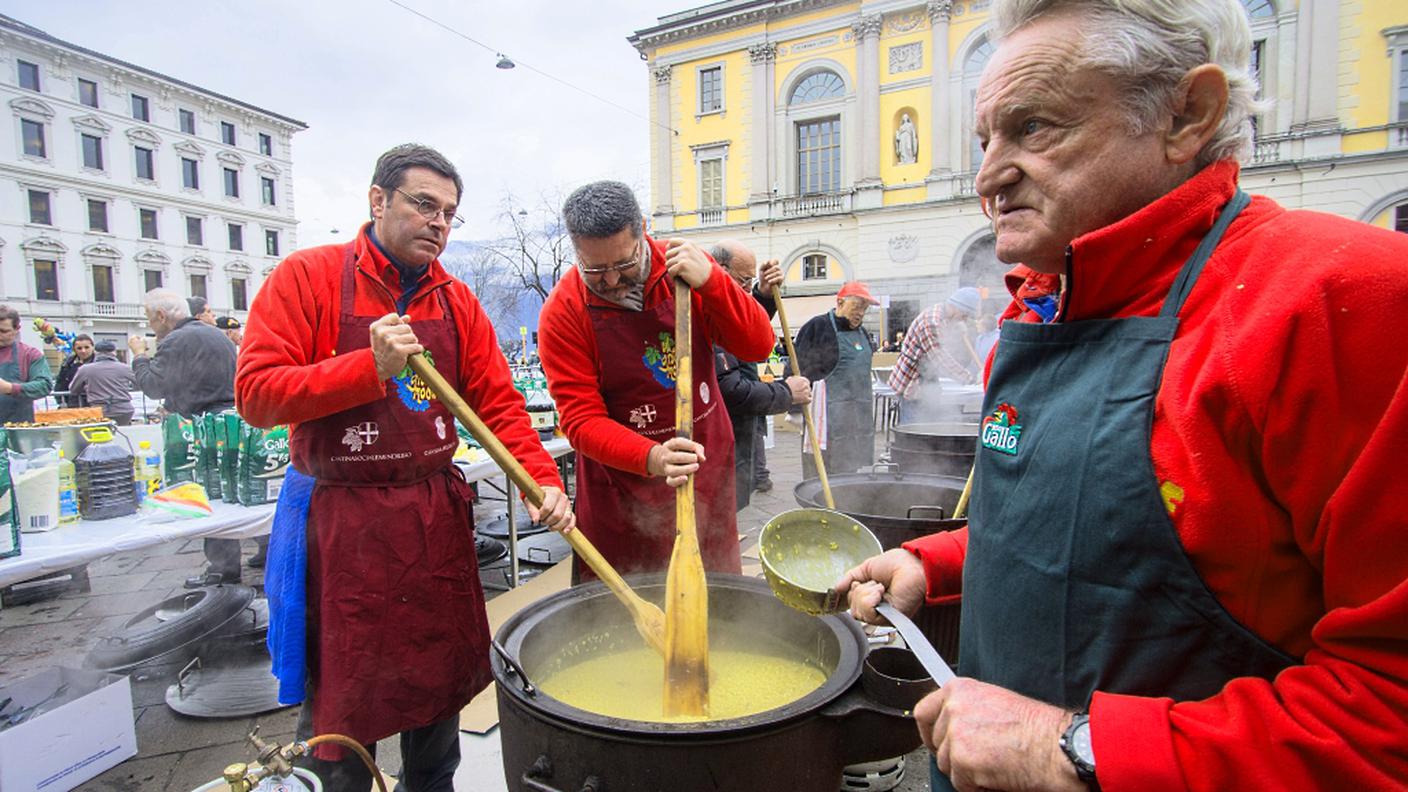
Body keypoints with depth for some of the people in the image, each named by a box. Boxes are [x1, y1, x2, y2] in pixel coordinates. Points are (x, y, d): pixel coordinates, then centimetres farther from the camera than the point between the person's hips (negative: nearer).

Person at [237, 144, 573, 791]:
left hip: (435, 517, 4)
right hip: (339, 521, -4)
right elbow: (255, 393, -12)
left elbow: (498, 403, 1)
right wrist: (371, 368, -22)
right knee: (341, 697, 10)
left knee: (440, 682, 17)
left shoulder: (456, 300, 6)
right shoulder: (308, 276, -5)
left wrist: (541, 478, -12)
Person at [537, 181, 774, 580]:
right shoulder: (563, 312, -13)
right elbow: (581, 420, -16)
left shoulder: (686, 266, -6)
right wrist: (651, 458, -33)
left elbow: (759, 346, -8)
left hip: (708, 468, 3)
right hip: (624, 490, -2)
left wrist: (709, 280, -23)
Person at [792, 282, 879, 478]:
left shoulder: (860, 333, 17)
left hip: (858, 417, 7)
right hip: (829, 416, -7)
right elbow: (798, 365, -9)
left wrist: (867, 408, 26)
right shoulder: (818, 326, -6)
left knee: (849, 472, 11)